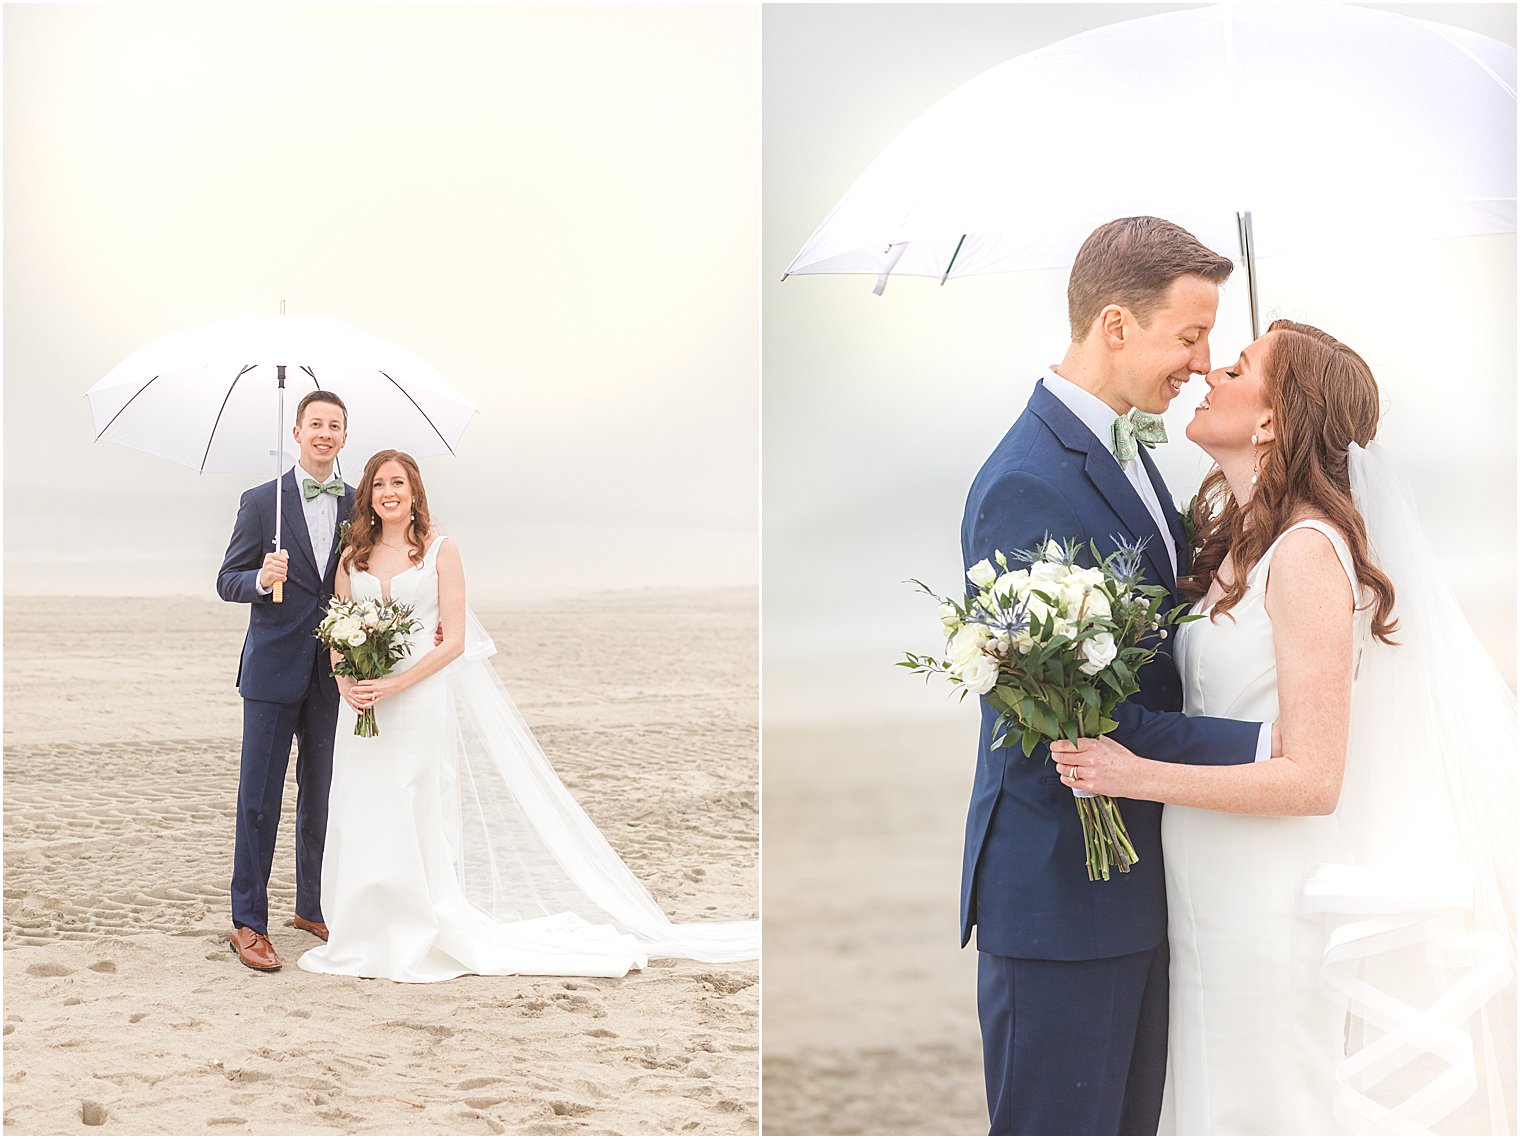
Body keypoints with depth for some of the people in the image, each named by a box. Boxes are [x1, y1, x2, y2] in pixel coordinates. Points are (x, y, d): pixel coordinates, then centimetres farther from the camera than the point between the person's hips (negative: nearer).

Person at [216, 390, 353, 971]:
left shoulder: (359, 506, 8)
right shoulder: (261, 502, 0)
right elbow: (227, 581, 0)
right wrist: (261, 578, -22)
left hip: (333, 674, 3)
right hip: (273, 669, -3)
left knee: (321, 796, 11)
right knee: (259, 798, -3)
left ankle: (314, 907, 24)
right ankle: (248, 923, 3)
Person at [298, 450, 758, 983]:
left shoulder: (440, 552, -1)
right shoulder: (352, 557, 10)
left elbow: (453, 641, -6)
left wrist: (395, 684, -16)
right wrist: (346, 684, -9)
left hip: (421, 698, -4)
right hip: (363, 706, 4)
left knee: (416, 819, -4)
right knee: (360, 821, 4)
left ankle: (418, 941, 5)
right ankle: (365, 940, 13)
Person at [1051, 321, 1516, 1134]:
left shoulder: (1308, 551, -18)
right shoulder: (1229, 536, 9)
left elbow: (1312, 780, -21)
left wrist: (1139, 775, -23)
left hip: (1273, 901, -8)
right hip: (1208, 892, 8)